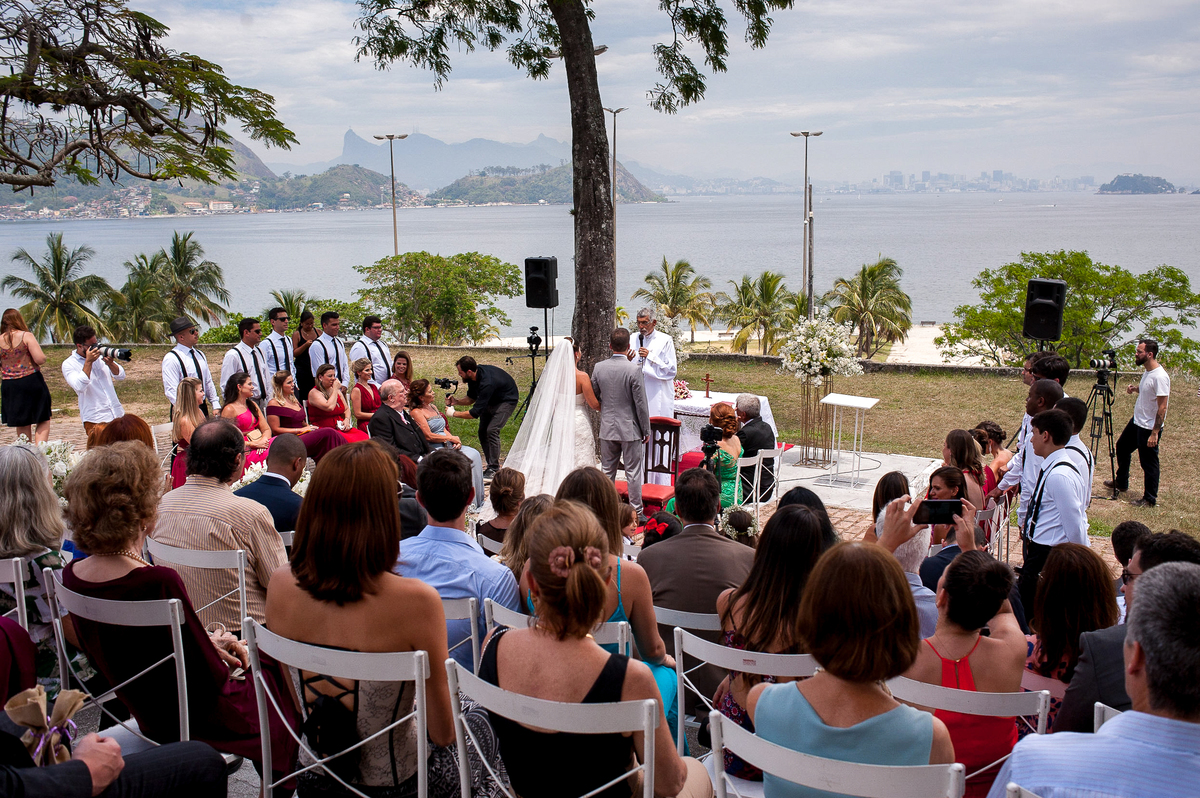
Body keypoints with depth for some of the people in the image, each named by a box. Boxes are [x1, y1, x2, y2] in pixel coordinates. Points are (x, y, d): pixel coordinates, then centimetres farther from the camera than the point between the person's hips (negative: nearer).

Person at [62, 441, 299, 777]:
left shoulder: (72, 576, -8)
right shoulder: (158, 583, -33)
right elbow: (211, 682, -25)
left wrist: (205, 644, 5)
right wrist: (214, 647, -2)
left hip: (145, 716, 8)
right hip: (192, 723, -8)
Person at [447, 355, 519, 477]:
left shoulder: (487, 383, -38)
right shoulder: (473, 377, -12)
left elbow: (475, 413, -35)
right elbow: (472, 398, 6)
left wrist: (454, 413, -25)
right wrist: (457, 401, -13)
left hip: (507, 400, -9)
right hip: (491, 400, 9)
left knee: (492, 430, -21)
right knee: (483, 431, 2)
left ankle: (494, 469, -15)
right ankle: (491, 466, 10)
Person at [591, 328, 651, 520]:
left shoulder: (599, 367, -4)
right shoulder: (633, 370, -16)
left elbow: (594, 396, 7)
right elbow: (641, 403, -12)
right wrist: (646, 430, -2)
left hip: (607, 427, 4)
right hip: (630, 428, -4)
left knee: (607, 471, 14)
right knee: (633, 472, 5)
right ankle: (636, 512, 10)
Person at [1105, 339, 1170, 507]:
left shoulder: (1160, 376, -24)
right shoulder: (1147, 372, 5)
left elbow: (1162, 407, -25)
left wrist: (1154, 433, -26)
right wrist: (1135, 389, 1)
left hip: (1149, 428, -11)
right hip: (1136, 421, 11)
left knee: (1148, 462, 0)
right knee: (1122, 446, 24)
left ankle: (1150, 499, 12)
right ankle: (1121, 483, 42)